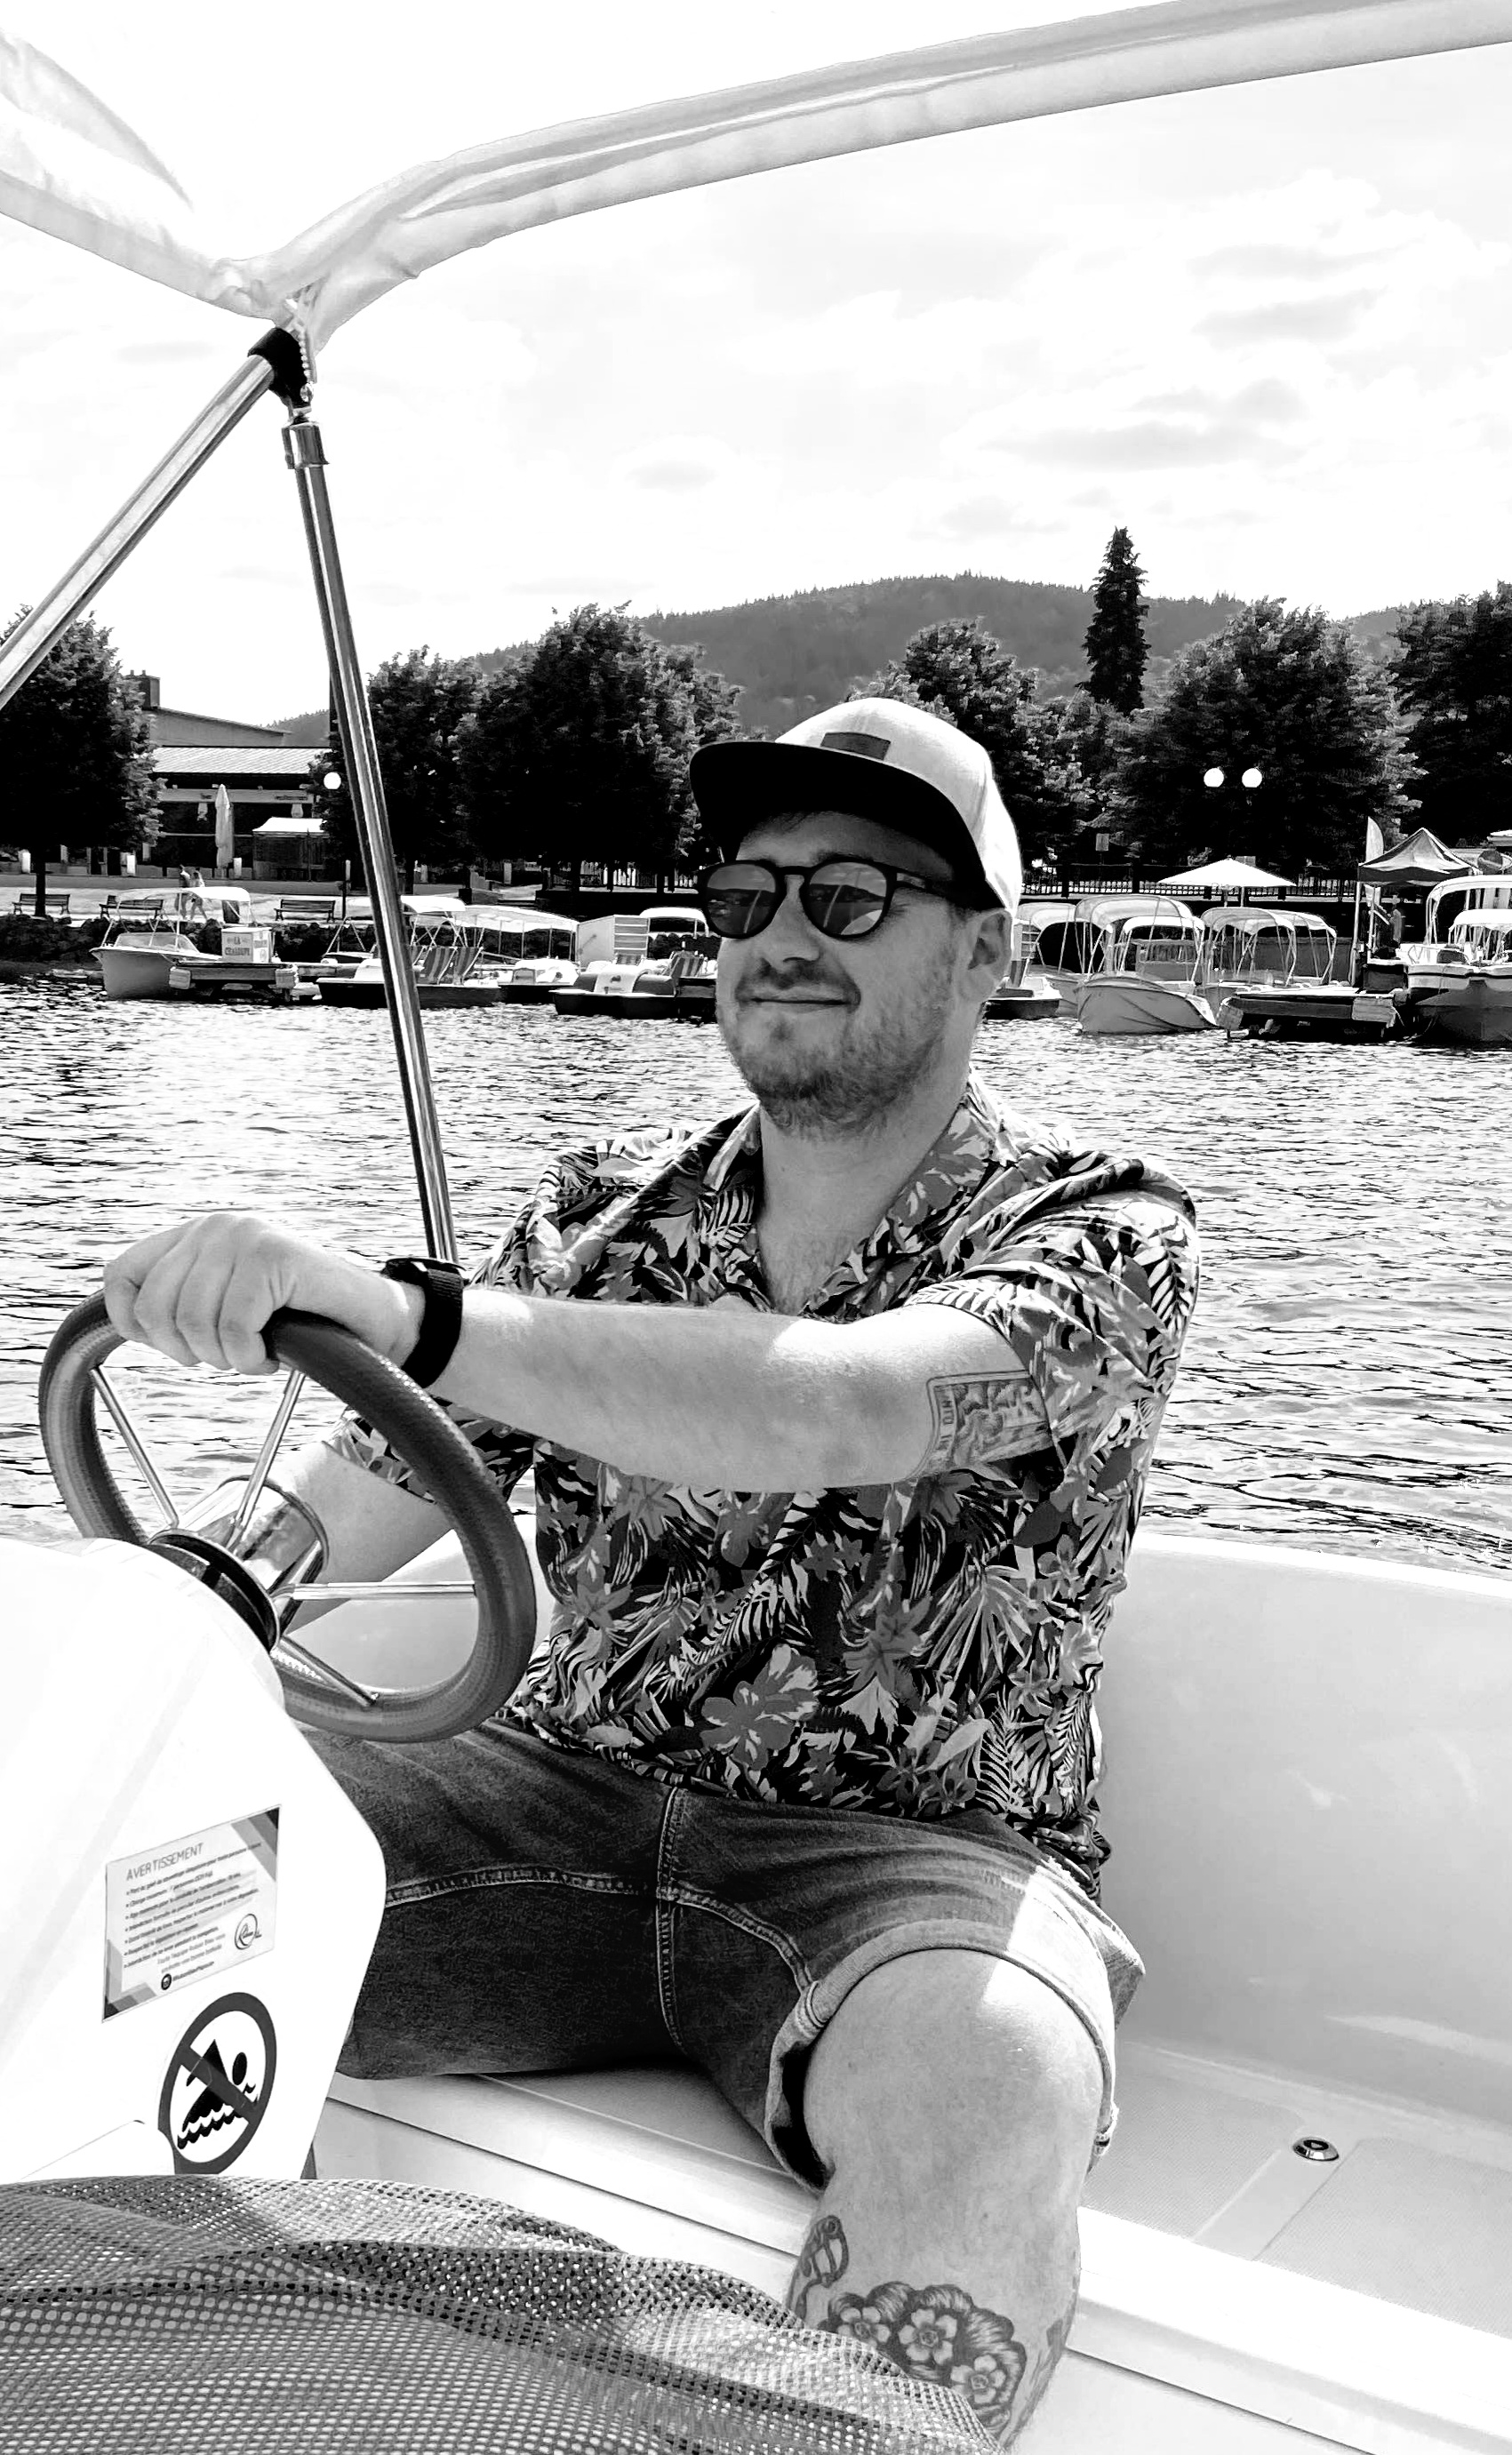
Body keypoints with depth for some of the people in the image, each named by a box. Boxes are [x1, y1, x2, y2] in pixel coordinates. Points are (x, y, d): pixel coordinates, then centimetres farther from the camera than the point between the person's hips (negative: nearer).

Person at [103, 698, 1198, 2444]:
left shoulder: (1103, 1236, -5)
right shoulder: (603, 1212, 8)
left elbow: (843, 1408, -29)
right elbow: (318, 1538, 3)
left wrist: (398, 1312, -39)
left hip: (907, 1842, -3)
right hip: (566, 1786, 4)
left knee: (991, 2101, -37)